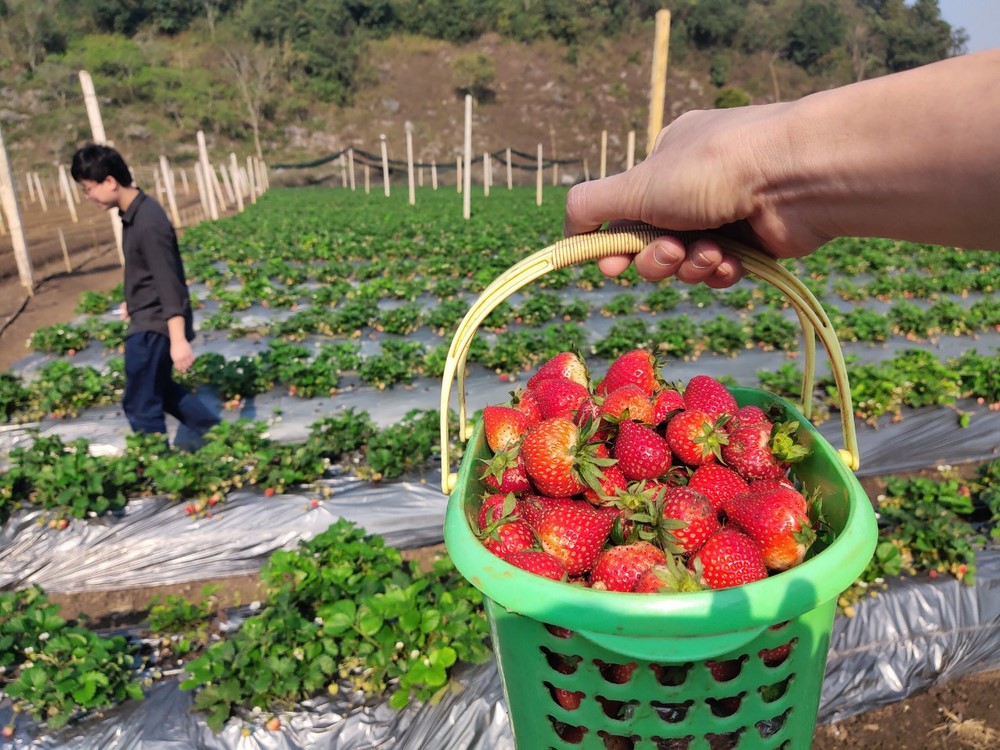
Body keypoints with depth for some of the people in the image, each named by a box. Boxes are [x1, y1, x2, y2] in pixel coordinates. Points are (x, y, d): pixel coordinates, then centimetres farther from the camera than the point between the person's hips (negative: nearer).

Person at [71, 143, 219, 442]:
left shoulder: (148, 223, -23)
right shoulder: (132, 213, 6)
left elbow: (169, 283, -27)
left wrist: (179, 340, -30)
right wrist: (132, 301, 32)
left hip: (154, 325, -10)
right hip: (147, 320, 10)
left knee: (140, 404, 1)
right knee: (160, 388, 21)